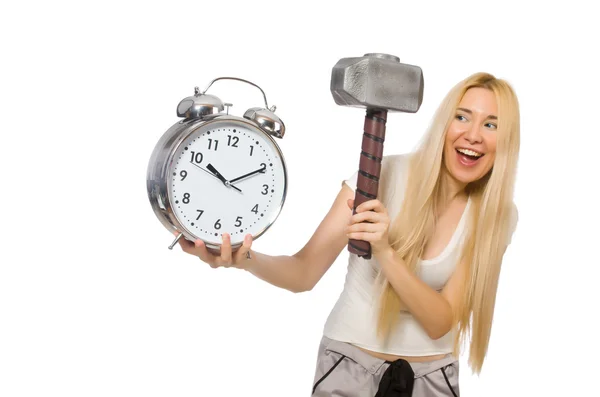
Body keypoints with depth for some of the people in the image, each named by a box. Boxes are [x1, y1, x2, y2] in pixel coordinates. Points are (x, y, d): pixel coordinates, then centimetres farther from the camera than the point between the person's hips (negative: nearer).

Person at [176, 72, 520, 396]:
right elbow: (304, 273, -14)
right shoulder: (380, 174, -14)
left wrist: (385, 252, -30)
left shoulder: (497, 214, -9)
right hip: (349, 365, -1)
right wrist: (246, 259, -34)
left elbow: (441, 322, -16)